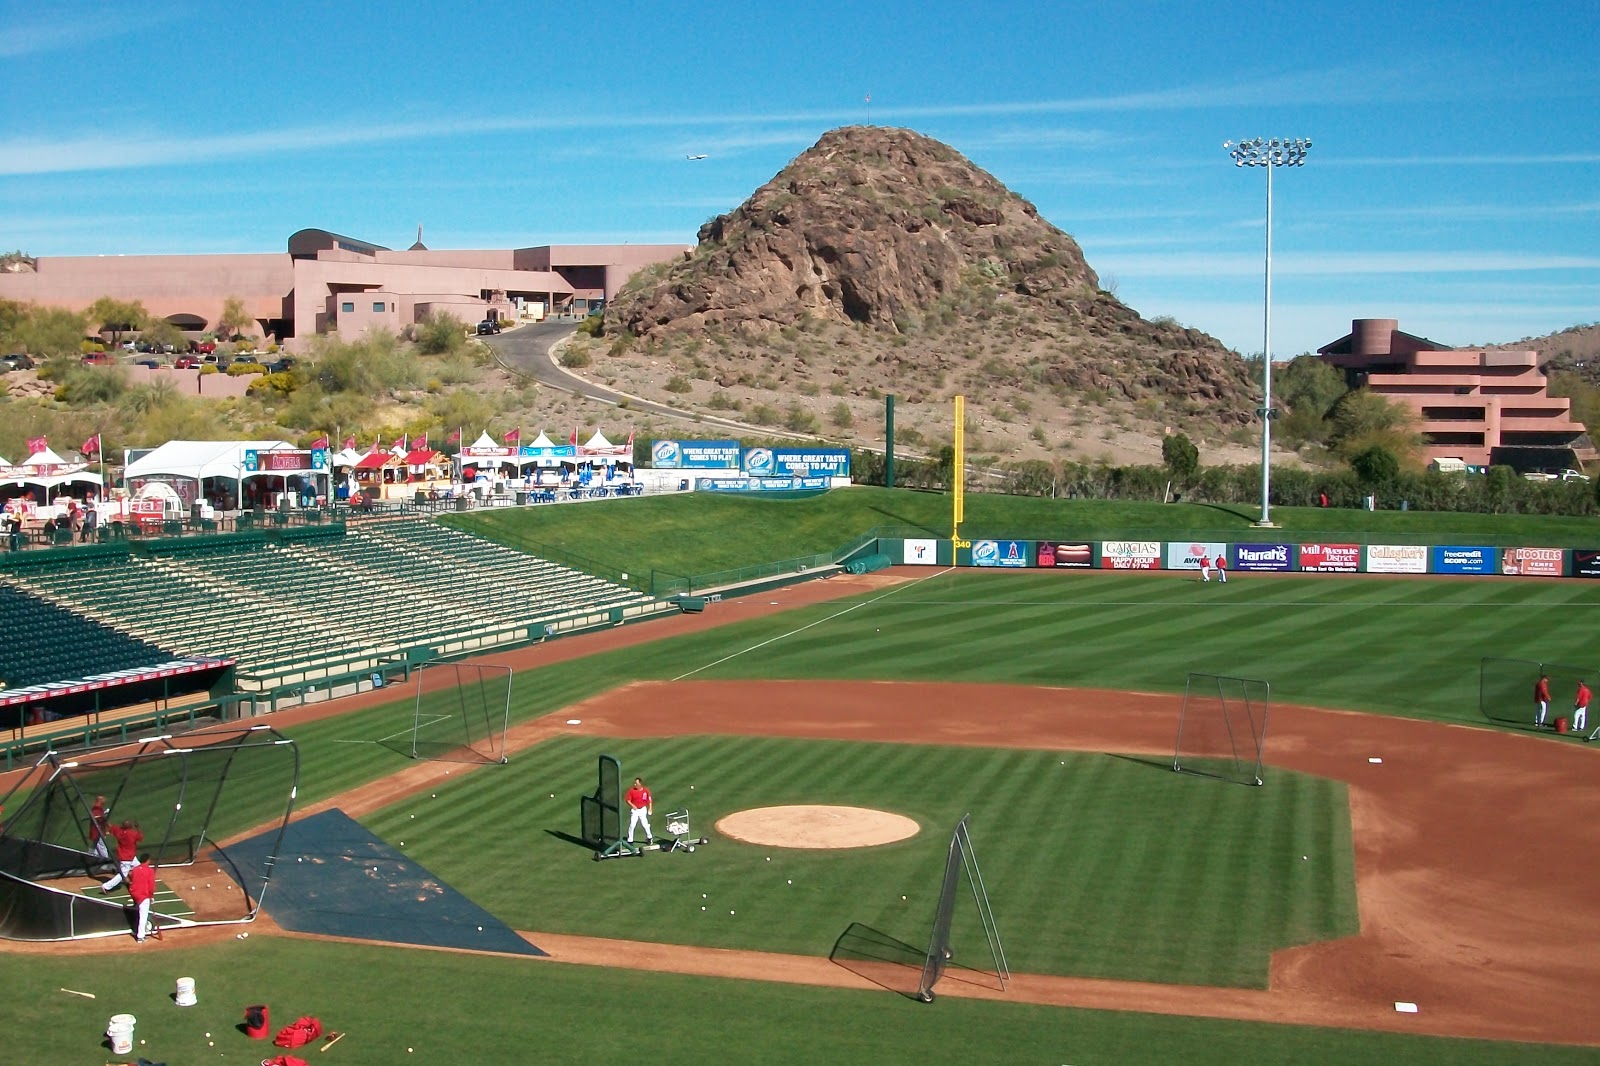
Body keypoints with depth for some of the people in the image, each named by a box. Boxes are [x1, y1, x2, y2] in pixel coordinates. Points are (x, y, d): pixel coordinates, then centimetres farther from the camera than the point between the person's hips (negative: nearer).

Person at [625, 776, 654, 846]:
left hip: (643, 810, 0)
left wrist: (650, 809, -2)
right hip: (634, 810, 0)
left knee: (645, 824, 3)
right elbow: (628, 800, -4)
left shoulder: (646, 791, -5)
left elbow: (649, 800, 4)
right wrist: (632, 805, -20)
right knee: (632, 825, -6)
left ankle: (649, 837, 26)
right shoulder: (631, 790, -8)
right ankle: (630, 840, 4)